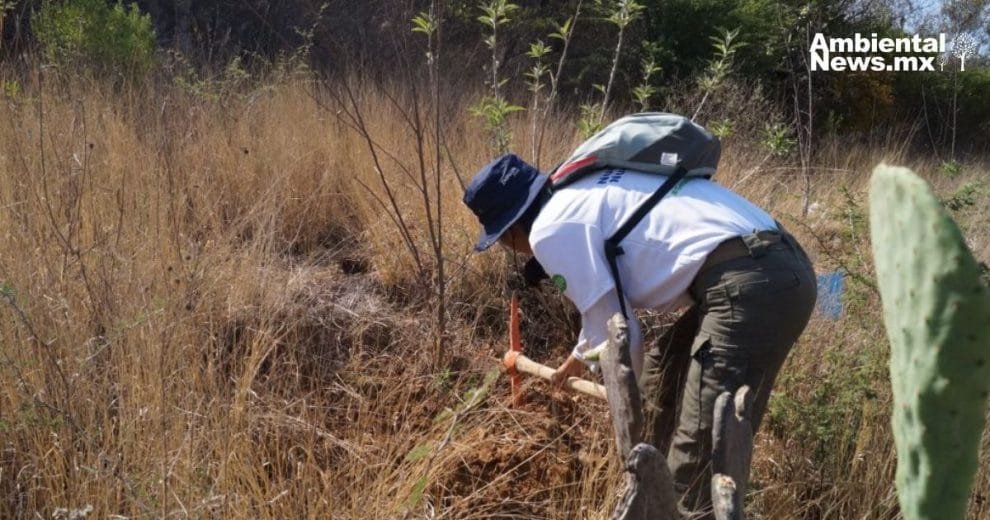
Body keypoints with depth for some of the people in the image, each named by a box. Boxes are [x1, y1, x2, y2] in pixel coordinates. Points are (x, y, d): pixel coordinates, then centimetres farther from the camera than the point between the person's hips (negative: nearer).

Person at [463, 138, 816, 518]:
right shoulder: (587, 190, 25)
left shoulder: (550, 229, -3)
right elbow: (607, 300, 40)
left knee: (699, 462, -8)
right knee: (662, 372, 27)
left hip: (750, 284, -11)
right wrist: (580, 356, 56)